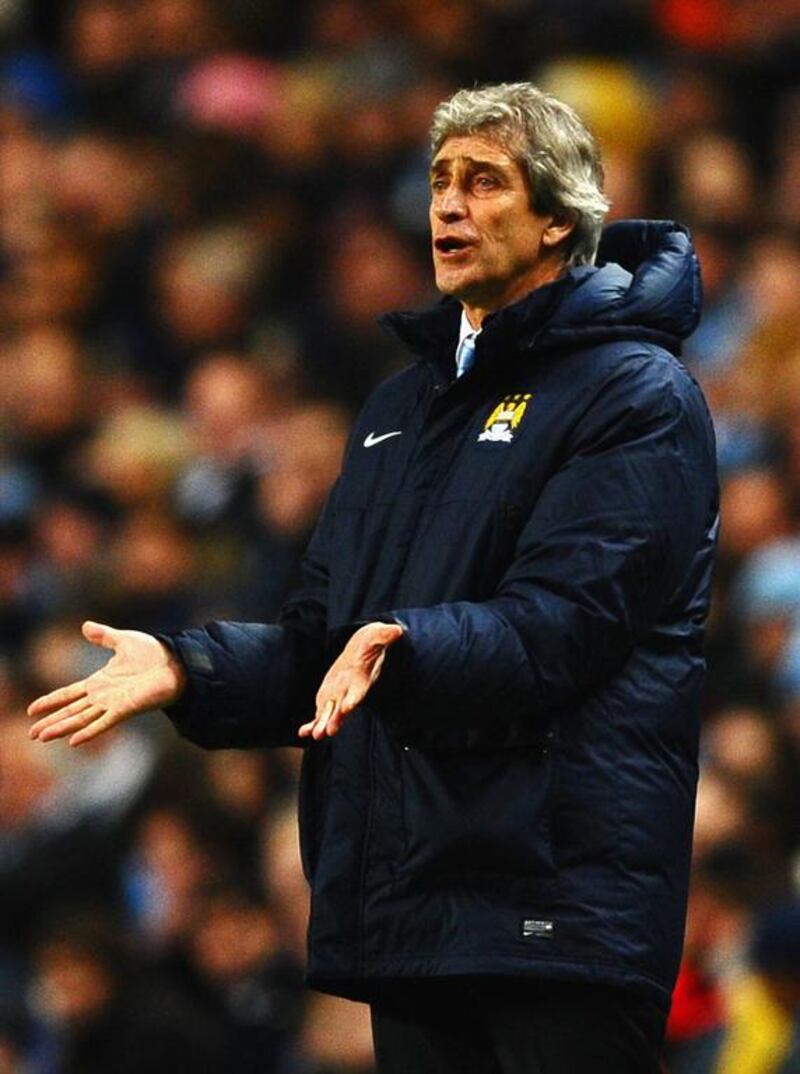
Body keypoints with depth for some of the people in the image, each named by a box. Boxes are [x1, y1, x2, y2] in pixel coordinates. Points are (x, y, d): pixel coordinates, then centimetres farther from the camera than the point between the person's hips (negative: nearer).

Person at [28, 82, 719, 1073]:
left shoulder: (636, 393, -3)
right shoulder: (403, 405, 23)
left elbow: (562, 622, -16)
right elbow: (318, 641, 21)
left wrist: (403, 652, -33)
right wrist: (185, 669, 2)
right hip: (399, 907, 7)